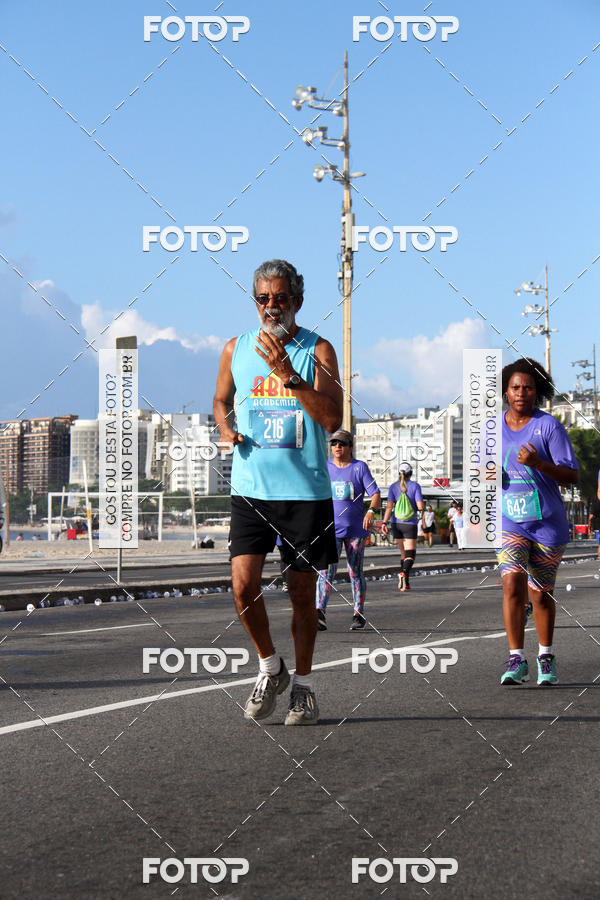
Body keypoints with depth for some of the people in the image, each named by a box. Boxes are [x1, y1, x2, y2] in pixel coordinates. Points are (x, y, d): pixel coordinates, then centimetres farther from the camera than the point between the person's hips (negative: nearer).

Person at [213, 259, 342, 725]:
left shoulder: (318, 350, -1)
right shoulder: (236, 348, 8)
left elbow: (332, 419, -12)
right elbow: (221, 400, 24)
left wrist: (288, 375, -21)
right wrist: (226, 428, 2)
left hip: (306, 490, -2)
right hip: (251, 488, 2)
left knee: (302, 592, 5)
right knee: (244, 583, -12)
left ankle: (303, 684, 22)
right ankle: (270, 666, 12)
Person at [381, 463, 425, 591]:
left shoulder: (394, 487, 2)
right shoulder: (415, 486, -5)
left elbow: (389, 506, -8)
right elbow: (420, 506, -11)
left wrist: (384, 523, -10)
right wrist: (422, 505, 12)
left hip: (396, 524, 4)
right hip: (410, 525, -4)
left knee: (404, 553, 18)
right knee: (410, 555, -4)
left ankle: (406, 583, 17)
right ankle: (404, 573, -34)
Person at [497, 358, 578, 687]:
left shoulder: (549, 426, -7)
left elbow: (573, 476, -11)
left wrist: (538, 463, -27)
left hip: (548, 523, -2)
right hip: (510, 522, 2)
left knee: (540, 595, 7)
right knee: (512, 585, -18)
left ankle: (546, 658, 29)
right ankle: (516, 660, -14)